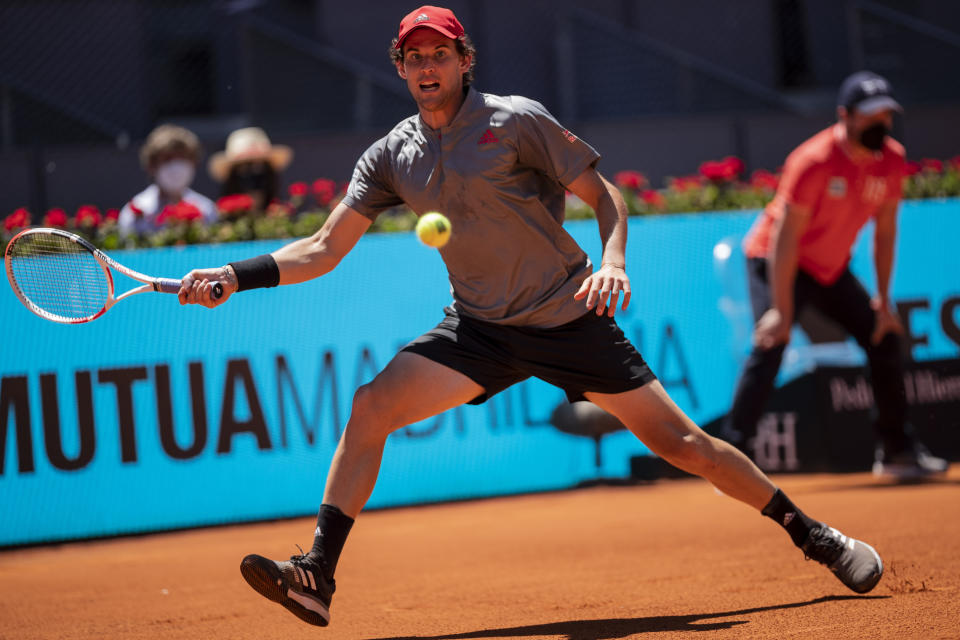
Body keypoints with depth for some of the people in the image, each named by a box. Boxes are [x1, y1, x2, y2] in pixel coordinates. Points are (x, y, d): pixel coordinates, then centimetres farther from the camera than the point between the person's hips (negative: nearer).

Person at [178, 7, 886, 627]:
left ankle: (816, 537, 9)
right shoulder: (391, 156, 2)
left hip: (568, 317, -3)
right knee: (370, 406, -17)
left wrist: (614, 258, -24)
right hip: (478, 330, 4)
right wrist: (235, 276, -11)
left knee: (678, 439, -5)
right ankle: (317, 578, -16)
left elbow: (605, 194, -5)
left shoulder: (517, 121, -9)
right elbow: (324, 249, 2)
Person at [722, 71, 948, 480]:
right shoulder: (814, 162, -29)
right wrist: (782, 312, -30)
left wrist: (883, 302, 3)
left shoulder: (891, 161, -10)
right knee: (770, 347, -23)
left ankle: (896, 451, 19)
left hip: (833, 269, 7)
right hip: (775, 262, -7)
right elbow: (786, 238, -28)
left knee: (884, 340, 5)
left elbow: (884, 231, 2)